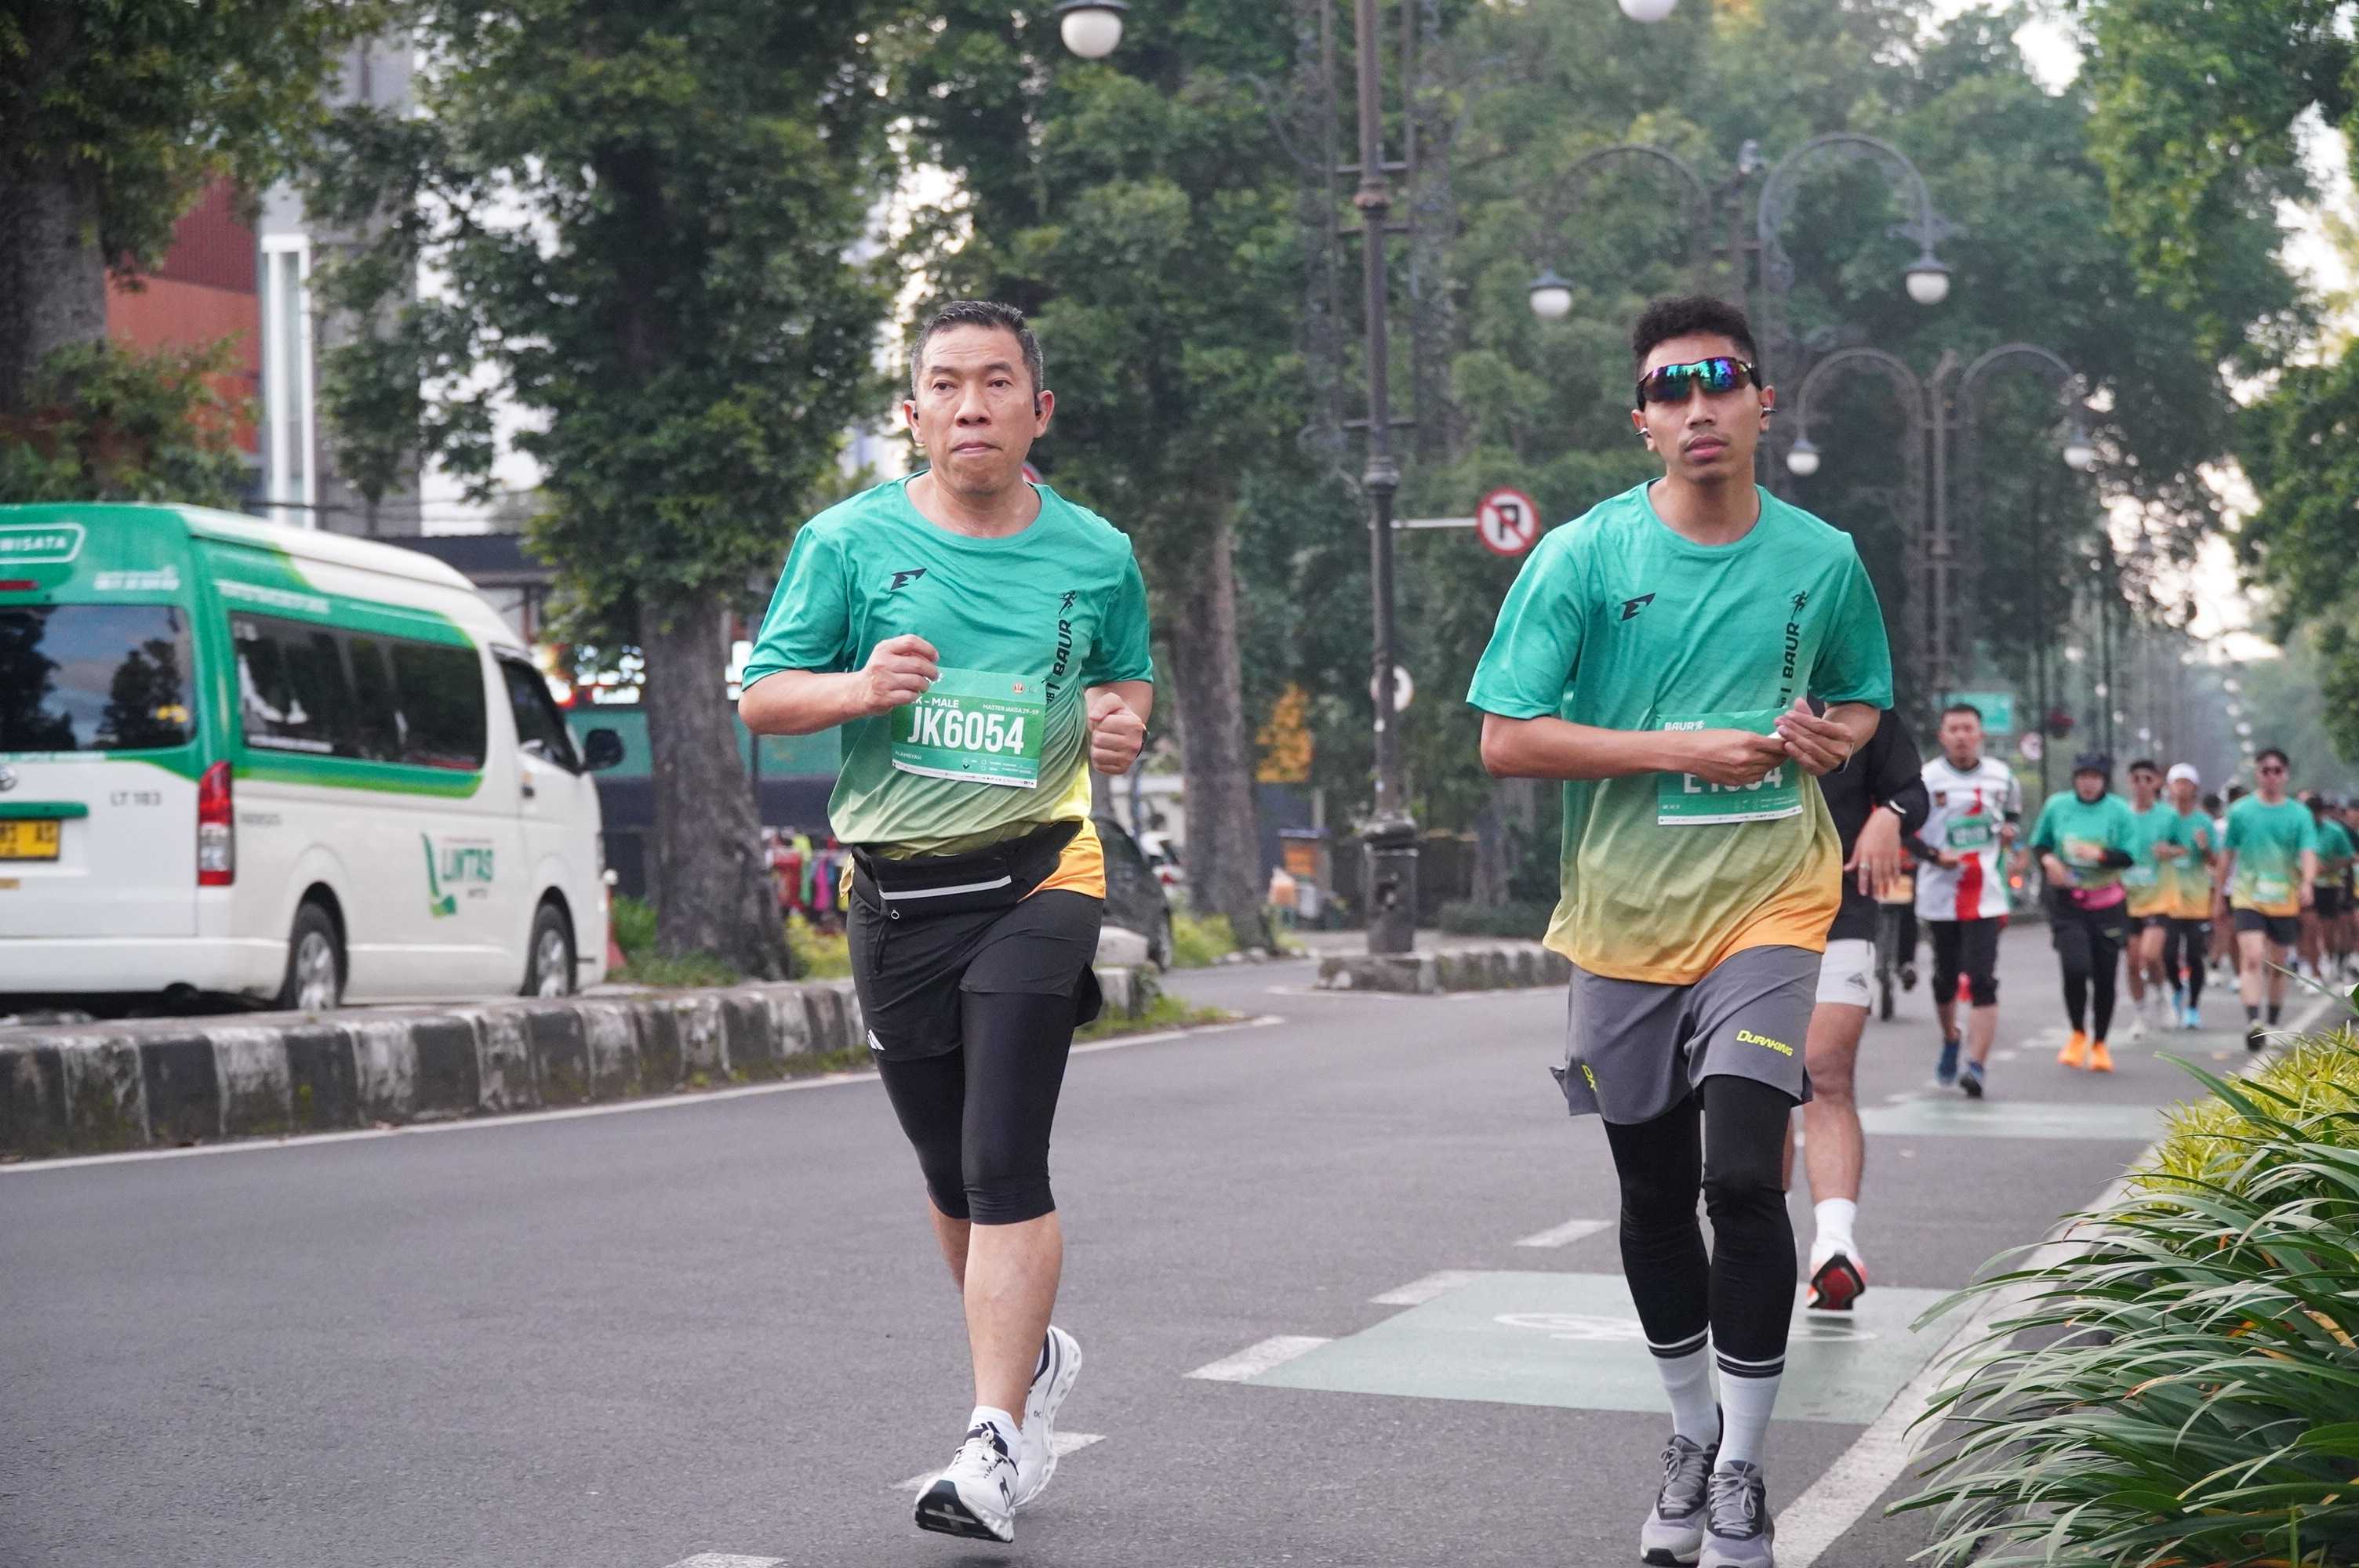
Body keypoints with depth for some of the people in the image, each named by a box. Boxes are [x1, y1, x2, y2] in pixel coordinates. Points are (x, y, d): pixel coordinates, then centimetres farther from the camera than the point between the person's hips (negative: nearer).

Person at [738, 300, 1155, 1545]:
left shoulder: (1094, 554, 3)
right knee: (949, 1172, 14)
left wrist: (1121, 720, -3)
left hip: (1036, 876, -2)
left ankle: (998, 1438, -10)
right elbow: (762, 695, 1)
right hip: (897, 891, 2)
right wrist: (860, 687, -18)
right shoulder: (848, 540, 0)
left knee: (1005, 1164, -13)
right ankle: (1033, 1355, 39)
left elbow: (1127, 672, 20)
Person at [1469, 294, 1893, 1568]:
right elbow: (1505, 741, -9)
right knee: (1652, 1189, 11)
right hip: (1624, 914, 1)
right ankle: (1689, 1432, 33)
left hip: (1767, 901, 0)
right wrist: (1677, 751, -17)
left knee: (1744, 1174, -14)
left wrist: (1835, 735, -5)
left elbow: (1862, 700, 19)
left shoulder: (1822, 558, 2)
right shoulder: (1580, 557, -5)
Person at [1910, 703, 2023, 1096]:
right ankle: (1950, 1041, 43)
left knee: (1983, 982, -12)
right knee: (1945, 978, 14)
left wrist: (2011, 829, 2)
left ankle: (1975, 1068, -17)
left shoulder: (2001, 776, 6)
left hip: (1985, 895, 1)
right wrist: (1934, 856, -19)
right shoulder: (1925, 779, -6)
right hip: (1939, 894, -1)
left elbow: (2013, 811, 24)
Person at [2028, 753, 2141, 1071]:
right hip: (2066, 901, 0)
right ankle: (2078, 1034, 8)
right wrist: (2048, 860, -7)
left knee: (2104, 976, 3)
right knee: (2075, 968, -17)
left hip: (2107, 904, 0)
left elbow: (2129, 855, -5)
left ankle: (2099, 1043, 22)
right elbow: (2039, 843, 14)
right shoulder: (2057, 805, 2)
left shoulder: (2119, 811, -2)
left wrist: (2099, 854, -22)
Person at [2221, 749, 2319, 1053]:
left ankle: (2274, 1024, 28)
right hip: (2248, 896, -1)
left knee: (2278, 965, 11)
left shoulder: (2299, 814, 2)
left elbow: (2309, 853, -9)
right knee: (2252, 958, -19)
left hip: (2285, 900, 2)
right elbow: (2227, 855, 11)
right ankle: (2252, 1022, -27)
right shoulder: (2240, 811, 2)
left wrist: (2307, 883, -28)